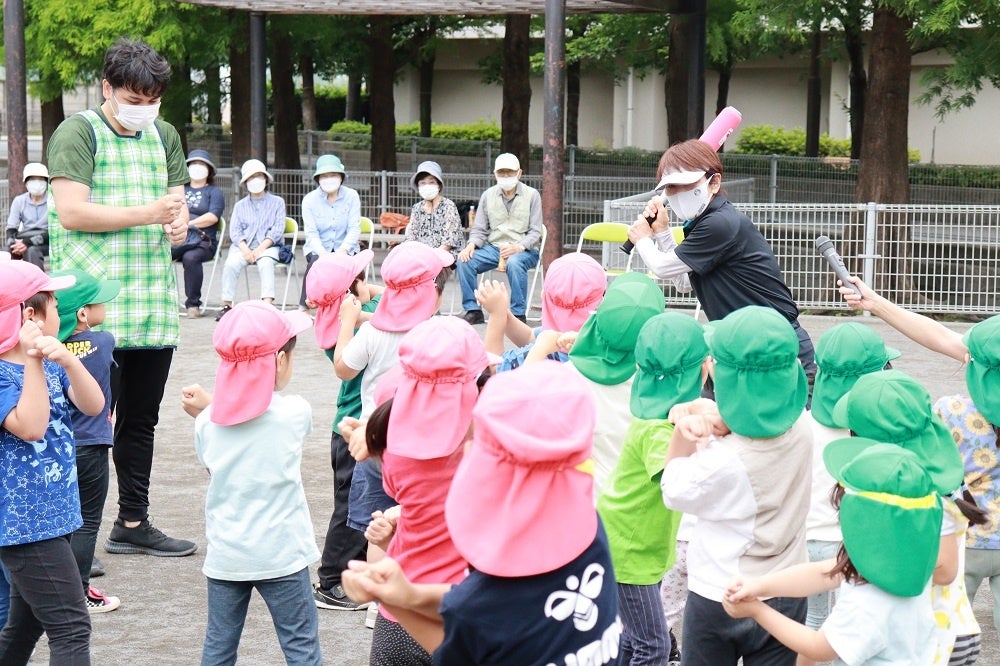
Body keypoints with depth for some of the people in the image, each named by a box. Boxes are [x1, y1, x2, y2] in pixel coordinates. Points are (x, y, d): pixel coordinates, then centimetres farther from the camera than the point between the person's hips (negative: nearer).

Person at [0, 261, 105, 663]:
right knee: (71, 629, -12)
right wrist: (33, 360, -27)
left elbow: (93, 406, -4)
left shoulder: (51, 364, 9)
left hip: (50, 515, 9)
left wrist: (68, 361, -21)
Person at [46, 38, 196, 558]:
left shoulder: (163, 136, 16)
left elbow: (177, 201, 21)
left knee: (140, 419, 14)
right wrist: (147, 213, -17)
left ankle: (133, 524, 24)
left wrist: (180, 222, -3)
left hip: (155, 304, 7)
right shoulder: (78, 133, -5)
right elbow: (71, 212, -15)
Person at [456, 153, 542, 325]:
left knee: (514, 263, -39)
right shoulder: (488, 196, 10)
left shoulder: (532, 195, 0)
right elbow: (479, 229, 11)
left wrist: (518, 247, -23)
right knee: (464, 260, -22)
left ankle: (518, 313, -26)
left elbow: (535, 232, -4)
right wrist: (471, 245, -13)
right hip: (493, 247, 4)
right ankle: (473, 311, -11)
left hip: (524, 250, -4)